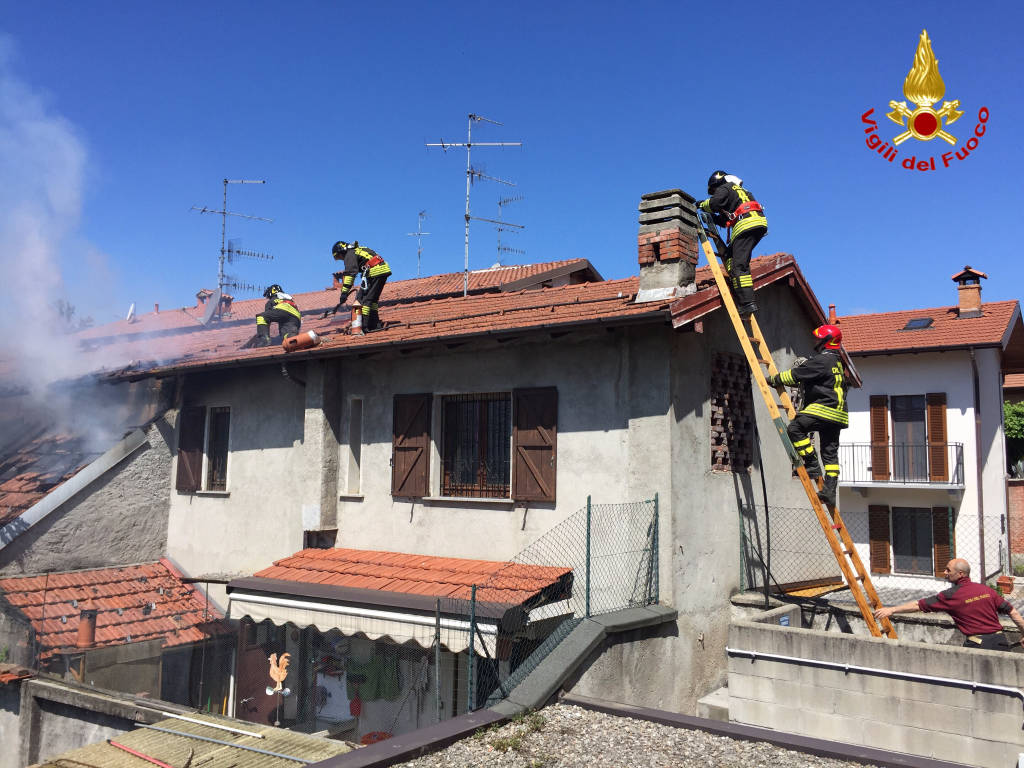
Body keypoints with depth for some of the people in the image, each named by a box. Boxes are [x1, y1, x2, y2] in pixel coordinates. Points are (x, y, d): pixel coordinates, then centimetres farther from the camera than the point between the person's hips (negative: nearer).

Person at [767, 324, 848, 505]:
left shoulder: (821, 360, -9)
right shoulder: (837, 362, 22)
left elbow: (796, 375, -8)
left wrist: (774, 379, 5)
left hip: (824, 408, -10)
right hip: (837, 414, 10)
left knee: (795, 428, -12)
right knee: (830, 451, 6)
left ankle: (812, 466, -12)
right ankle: (830, 490, 4)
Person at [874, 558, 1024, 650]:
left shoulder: (952, 596, -9)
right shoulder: (987, 590, 7)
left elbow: (919, 605, -8)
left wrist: (891, 610, -3)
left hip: (977, 644, -6)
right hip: (999, 641, 6)